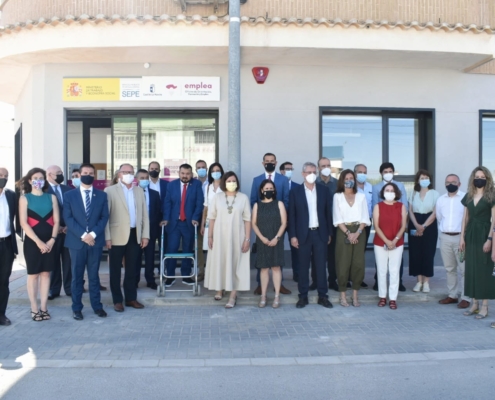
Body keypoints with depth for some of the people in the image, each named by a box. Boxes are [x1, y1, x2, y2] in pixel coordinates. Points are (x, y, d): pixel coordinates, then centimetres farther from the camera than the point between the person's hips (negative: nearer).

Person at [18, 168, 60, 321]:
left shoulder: (51, 197, 8)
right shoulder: (24, 198, 0)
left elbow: (56, 220, 4)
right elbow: (23, 223, -8)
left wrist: (52, 239, -9)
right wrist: (38, 241, -16)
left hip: (49, 242, 2)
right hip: (32, 241, -2)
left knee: (46, 274, 7)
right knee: (33, 274, 3)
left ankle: (43, 307, 14)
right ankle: (34, 309, 10)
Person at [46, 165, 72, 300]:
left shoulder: (68, 189, 10)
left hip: (69, 230, 3)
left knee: (68, 261, 6)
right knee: (53, 261, 6)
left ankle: (69, 288, 15)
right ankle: (54, 290, 14)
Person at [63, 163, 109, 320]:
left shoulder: (102, 195, 8)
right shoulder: (69, 195, 4)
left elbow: (104, 217, 1)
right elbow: (68, 218, -4)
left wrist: (93, 233, -12)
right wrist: (83, 235, -14)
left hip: (96, 241, 1)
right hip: (76, 241, -1)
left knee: (94, 275, 9)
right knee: (77, 276, 6)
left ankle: (97, 306, 17)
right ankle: (77, 308, 15)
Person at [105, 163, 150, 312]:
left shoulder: (139, 191, 11)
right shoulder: (110, 191, -3)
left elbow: (144, 214, 10)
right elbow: (105, 215, -6)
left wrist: (145, 235, 4)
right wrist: (107, 237, -12)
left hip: (135, 235, 4)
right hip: (117, 236, -4)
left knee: (132, 269, 12)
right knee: (115, 270, 6)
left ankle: (131, 298, 23)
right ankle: (117, 300, 17)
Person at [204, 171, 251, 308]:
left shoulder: (243, 197, -1)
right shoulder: (217, 197, 2)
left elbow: (247, 219, -2)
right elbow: (212, 218, 3)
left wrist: (247, 239, -6)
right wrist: (210, 236, -1)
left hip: (237, 236, -1)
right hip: (220, 235, 1)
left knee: (235, 263, 0)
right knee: (219, 262, 8)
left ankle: (233, 296, 2)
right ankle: (219, 289, 27)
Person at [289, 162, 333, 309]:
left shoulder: (324, 190, 5)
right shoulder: (296, 192, 0)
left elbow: (328, 212, 7)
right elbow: (292, 215, 0)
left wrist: (330, 233, 5)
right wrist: (293, 235, -5)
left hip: (320, 233, 1)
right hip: (303, 234, -1)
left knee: (321, 266, 6)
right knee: (303, 267, 5)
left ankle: (323, 296, 14)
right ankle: (303, 296, 13)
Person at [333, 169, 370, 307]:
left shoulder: (361, 196, 10)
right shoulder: (337, 196, 4)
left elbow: (365, 217, 4)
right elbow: (337, 218, -2)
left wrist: (357, 233, -10)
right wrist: (348, 233, -13)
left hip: (359, 232, 2)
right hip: (343, 232, -2)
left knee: (358, 263, 1)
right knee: (343, 264, -2)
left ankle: (355, 295, 11)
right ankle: (343, 296, 6)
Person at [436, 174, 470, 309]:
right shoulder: (440, 199, 10)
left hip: (461, 237, -5)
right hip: (445, 237, 5)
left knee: (464, 269, -2)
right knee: (449, 268, 12)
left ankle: (465, 298, 4)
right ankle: (452, 295, 21)